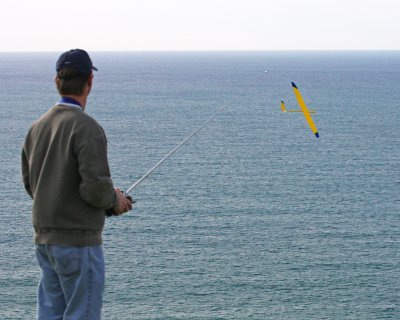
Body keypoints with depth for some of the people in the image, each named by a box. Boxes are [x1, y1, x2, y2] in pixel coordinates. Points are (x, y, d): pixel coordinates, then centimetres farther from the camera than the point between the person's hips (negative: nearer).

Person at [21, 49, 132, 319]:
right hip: (77, 239, -8)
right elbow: (96, 186, -24)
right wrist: (115, 200, -2)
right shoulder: (87, 127, -17)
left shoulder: (38, 126, 7)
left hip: (44, 238, 8)